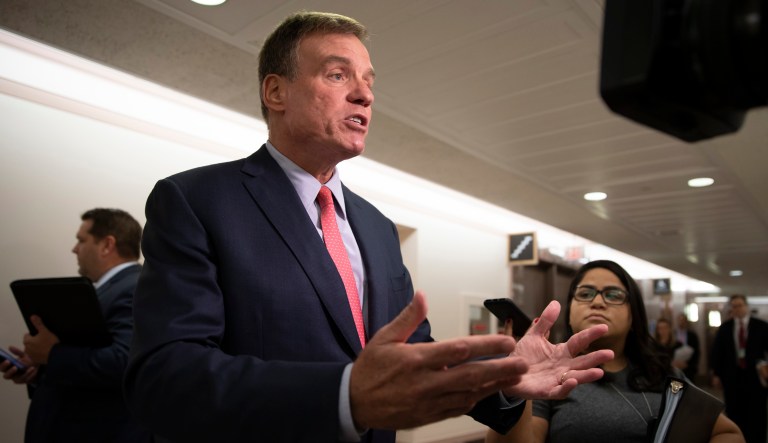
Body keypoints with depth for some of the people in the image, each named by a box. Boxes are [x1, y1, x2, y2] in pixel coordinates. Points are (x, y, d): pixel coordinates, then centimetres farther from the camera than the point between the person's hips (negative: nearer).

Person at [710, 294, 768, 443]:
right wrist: (716, 374, 2)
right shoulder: (724, 328, 4)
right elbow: (717, 351, 5)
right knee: (734, 413, 8)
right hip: (732, 376, 1)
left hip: (756, 375, -1)